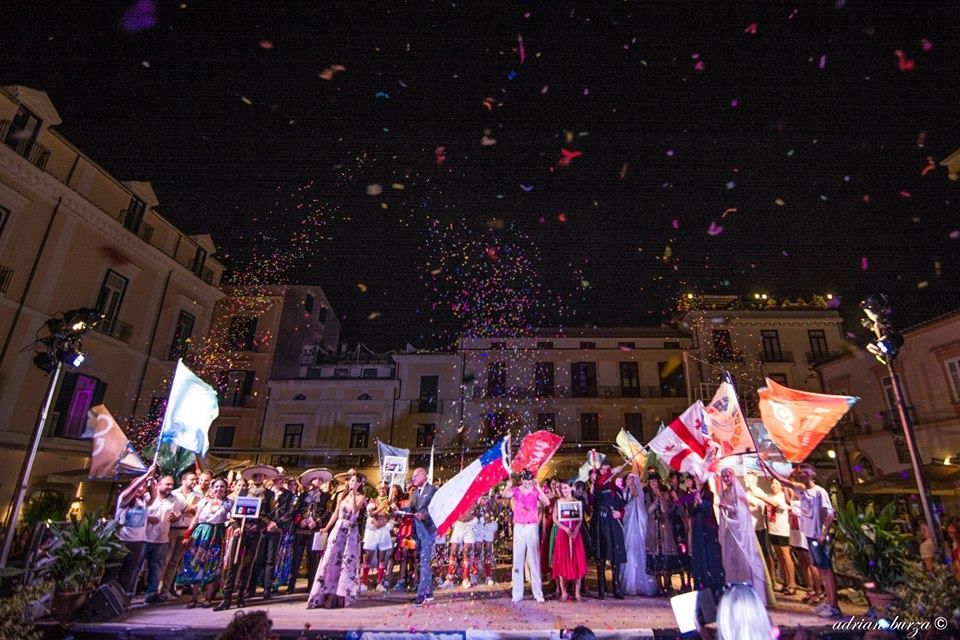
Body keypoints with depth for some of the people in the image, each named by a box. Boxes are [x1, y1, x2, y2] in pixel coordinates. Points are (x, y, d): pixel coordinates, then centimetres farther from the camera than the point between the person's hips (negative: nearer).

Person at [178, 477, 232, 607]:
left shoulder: (228, 504, 4)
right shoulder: (204, 501, 8)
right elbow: (195, 519, 9)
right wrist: (188, 535, 4)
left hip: (216, 536, -2)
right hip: (200, 534, 2)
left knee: (211, 567, 0)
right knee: (195, 565, 3)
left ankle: (207, 598, 12)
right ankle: (194, 597, 15)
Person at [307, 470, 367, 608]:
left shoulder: (361, 497, -1)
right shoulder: (341, 495, 10)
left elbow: (354, 510, -18)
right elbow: (336, 513, 13)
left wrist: (353, 494, -17)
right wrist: (326, 528, 9)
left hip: (351, 532, -3)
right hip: (338, 529, 3)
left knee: (346, 562, -1)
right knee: (331, 560, 0)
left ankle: (339, 595, 7)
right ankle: (323, 594, 5)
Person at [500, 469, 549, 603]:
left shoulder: (536, 491, -1)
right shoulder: (515, 490, 0)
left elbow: (547, 503, -15)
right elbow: (504, 495, -20)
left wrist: (538, 488, -21)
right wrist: (508, 486, -39)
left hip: (532, 527, -1)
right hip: (519, 527, 1)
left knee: (534, 560, 2)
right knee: (518, 560, 5)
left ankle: (538, 593, 8)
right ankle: (517, 593, 12)